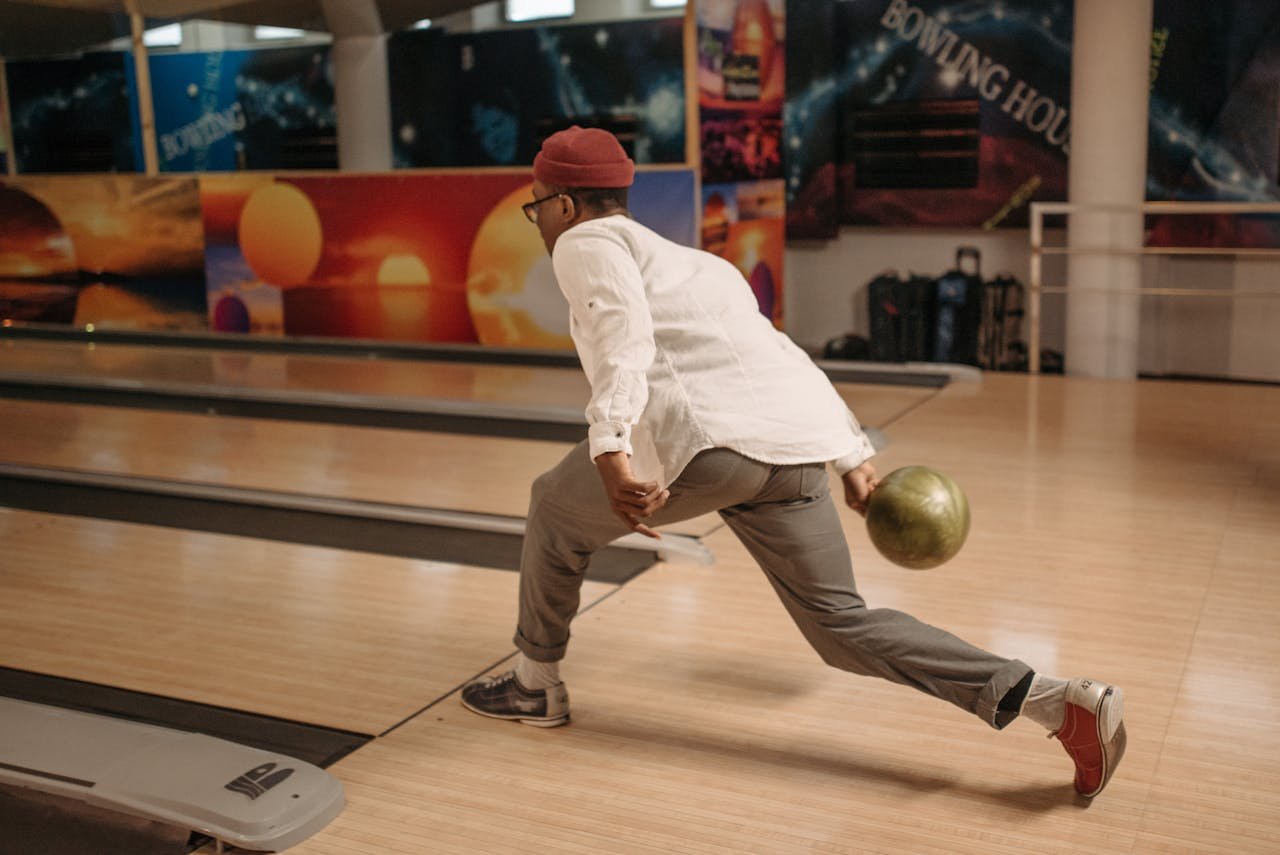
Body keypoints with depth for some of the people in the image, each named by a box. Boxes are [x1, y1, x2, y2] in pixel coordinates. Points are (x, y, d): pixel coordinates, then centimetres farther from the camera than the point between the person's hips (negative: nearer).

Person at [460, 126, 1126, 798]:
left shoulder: (588, 243, 11)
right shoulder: (692, 261, 34)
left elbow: (623, 335, -11)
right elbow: (783, 357, 33)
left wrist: (612, 451, -24)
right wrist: (853, 459, 36)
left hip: (709, 438, -7)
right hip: (795, 448, 7)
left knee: (557, 510, 20)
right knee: (841, 622, 13)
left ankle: (536, 684, 33)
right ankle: (1057, 701, 2)